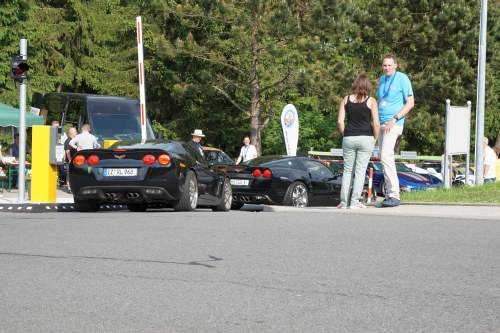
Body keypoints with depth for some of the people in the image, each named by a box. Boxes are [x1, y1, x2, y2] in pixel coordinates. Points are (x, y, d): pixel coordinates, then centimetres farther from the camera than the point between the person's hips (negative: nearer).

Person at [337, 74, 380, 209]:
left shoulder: (346, 99, 6)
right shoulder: (371, 101, -2)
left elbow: (340, 121, 2)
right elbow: (376, 123, -6)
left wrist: (345, 135, 13)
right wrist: (375, 138, 7)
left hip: (349, 138, 2)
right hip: (366, 138, -2)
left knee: (347, 170, 10)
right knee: (360, 171, 2)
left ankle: (344, 202, 7)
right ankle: (354, 202, -1)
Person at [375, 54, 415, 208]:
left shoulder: (402, 79, -4)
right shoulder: (382, 79, 17)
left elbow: (410, 103, -8)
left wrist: (394, 119, -15)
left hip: (394, 124, -8)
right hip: (381, 124, 8)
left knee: (386, 157, -19)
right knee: (385, 159, 6)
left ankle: (394, 196, -19)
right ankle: (390, 196, 10)